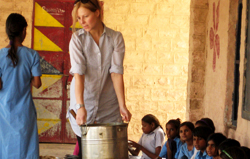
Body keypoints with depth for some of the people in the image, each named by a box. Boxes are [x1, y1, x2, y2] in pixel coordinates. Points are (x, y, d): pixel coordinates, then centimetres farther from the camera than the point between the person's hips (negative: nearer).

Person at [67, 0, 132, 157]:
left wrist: (122, 106, -14)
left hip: (108, 104, 1)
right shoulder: (77, 39, -6)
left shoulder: (116, 38, -3)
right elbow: (78, 73, -17)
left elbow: (116, 73, -7)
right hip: (84, 102, -1)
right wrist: (80, 106, -28)